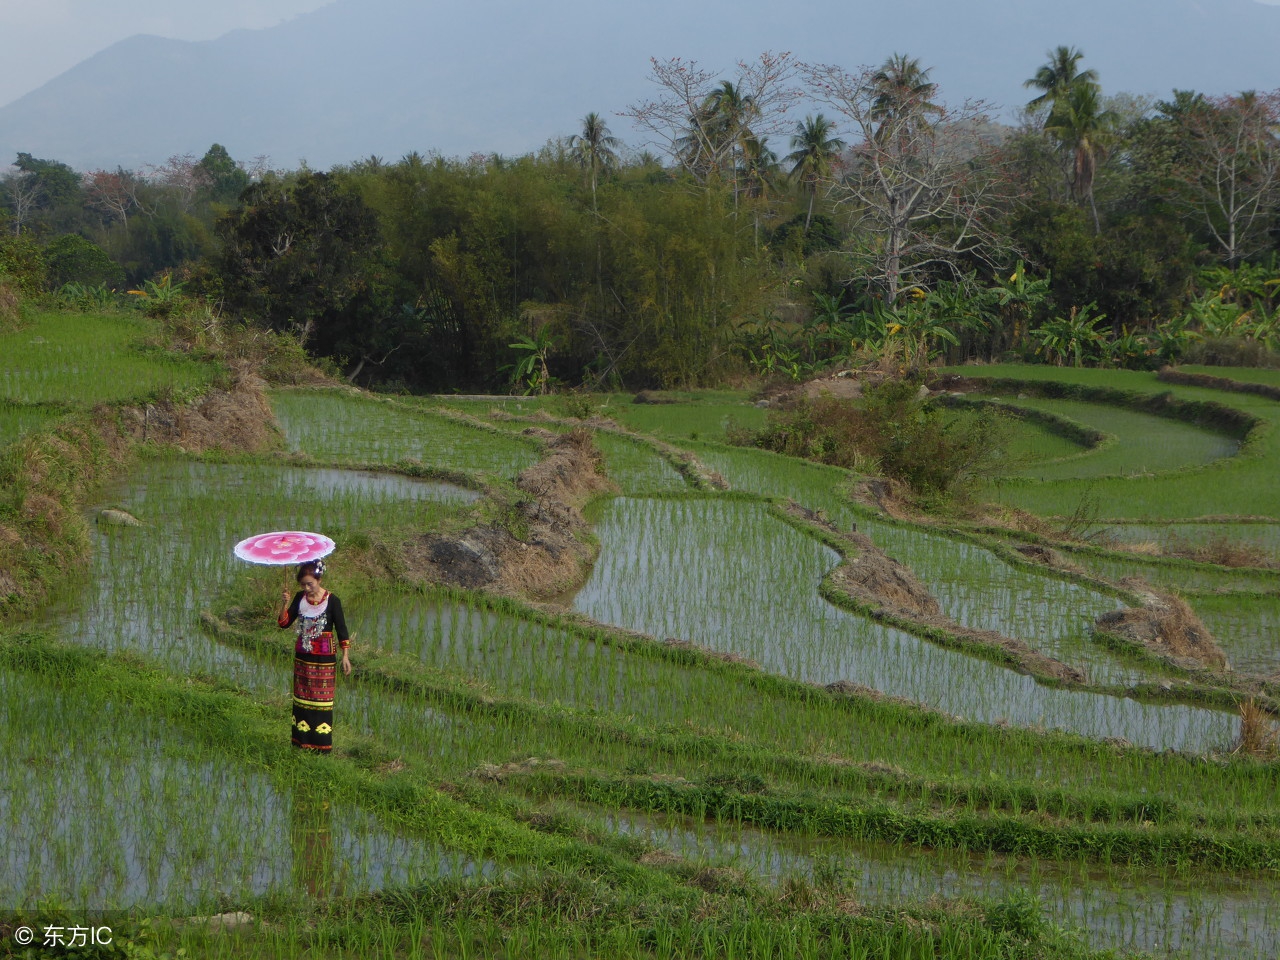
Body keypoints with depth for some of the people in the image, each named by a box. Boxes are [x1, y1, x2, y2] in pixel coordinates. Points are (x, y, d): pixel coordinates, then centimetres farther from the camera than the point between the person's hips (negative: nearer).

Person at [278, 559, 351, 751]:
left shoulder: (332, 601, -10)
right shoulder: (300, 598, 2)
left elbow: (341, 629, -5)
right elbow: (284, 623, 1)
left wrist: (345, 656, -8)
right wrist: (286, 604, -15)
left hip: (324, 658, -4)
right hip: (303, 656, 4)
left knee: (322, 699, -1)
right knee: (302, 698, 9)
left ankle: (322, 743, 6)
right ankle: (302, 740, 17)